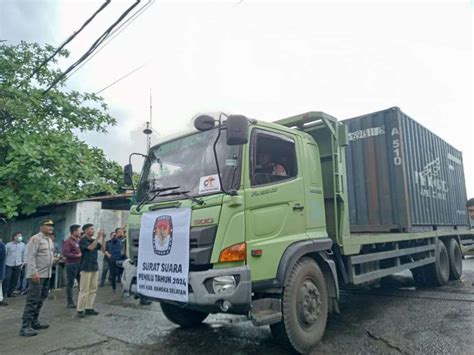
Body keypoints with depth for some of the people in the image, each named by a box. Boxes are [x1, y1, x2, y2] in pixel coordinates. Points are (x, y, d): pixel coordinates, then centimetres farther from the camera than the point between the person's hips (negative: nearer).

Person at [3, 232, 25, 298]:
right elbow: (4, 254, 1)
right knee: (6, 278, -3)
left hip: (18, 265, 3)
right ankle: (4, 292, 11)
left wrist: (23, 262, 5)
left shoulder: (22, 245, 5)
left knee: (15, 279, 4)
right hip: (9, 264, -2)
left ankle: (10, 292, 16)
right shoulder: (8, 245, -2)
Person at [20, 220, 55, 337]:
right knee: (32, 300, -8)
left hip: (47, 275, 9)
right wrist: (34, 273, -23)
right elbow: (31, 257, -19)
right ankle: (25, 327, -3)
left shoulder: (49, 240, 15)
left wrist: (55, 259, 8)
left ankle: (34, 322, 24)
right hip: (37, 275, -9)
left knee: (40, 300, 14)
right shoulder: (35, 239, -12)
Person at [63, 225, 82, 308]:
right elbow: (65, 253, -20)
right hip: (71, 264, -7)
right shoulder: (68, 241, -11)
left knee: (81, 283, 11)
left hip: (79, 264, 7)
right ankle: (70, 302, 12)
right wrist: (77, 255, -16)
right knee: (70, 284, 3)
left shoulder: (79, 240, 11)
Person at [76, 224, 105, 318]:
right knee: (84, 290, -3)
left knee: (93, 289, 9)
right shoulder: (83, 241, -9)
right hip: (86, 267, -7)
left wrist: (103, 238, -2)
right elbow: (91, 247, -25)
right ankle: (80, 310, 4)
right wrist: (98, 237, -24)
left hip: (95, 267, 7)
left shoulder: (94, 240, 11)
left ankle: (89, 308, 16)